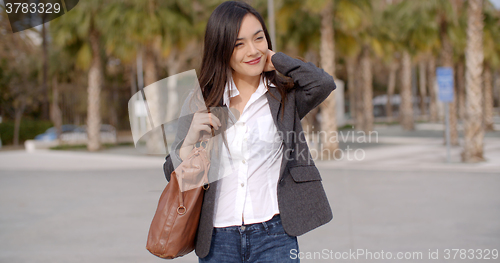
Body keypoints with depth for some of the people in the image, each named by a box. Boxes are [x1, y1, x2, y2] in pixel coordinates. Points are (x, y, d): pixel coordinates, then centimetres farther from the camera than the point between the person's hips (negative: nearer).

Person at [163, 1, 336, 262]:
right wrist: (191, 139, -13)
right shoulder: (202, 101, 7)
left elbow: (322, 83, -19)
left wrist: (274, 59, -4)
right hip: (218, 241, 2)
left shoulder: (284, 95, 4)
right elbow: (173, 173, 8)